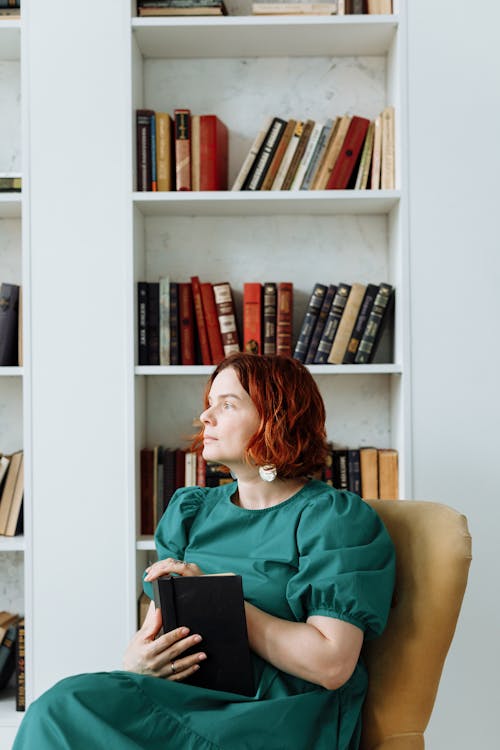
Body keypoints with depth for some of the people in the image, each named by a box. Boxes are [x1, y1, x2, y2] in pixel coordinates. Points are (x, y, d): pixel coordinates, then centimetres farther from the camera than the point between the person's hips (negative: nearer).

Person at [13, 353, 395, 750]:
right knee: (61, 707, -24)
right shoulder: (191, 511, 16)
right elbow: (155, 623, 14)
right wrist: (136, 659, -10)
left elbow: (332, 665, -13)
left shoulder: (337, 519, -3)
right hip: (191, 695, 6)